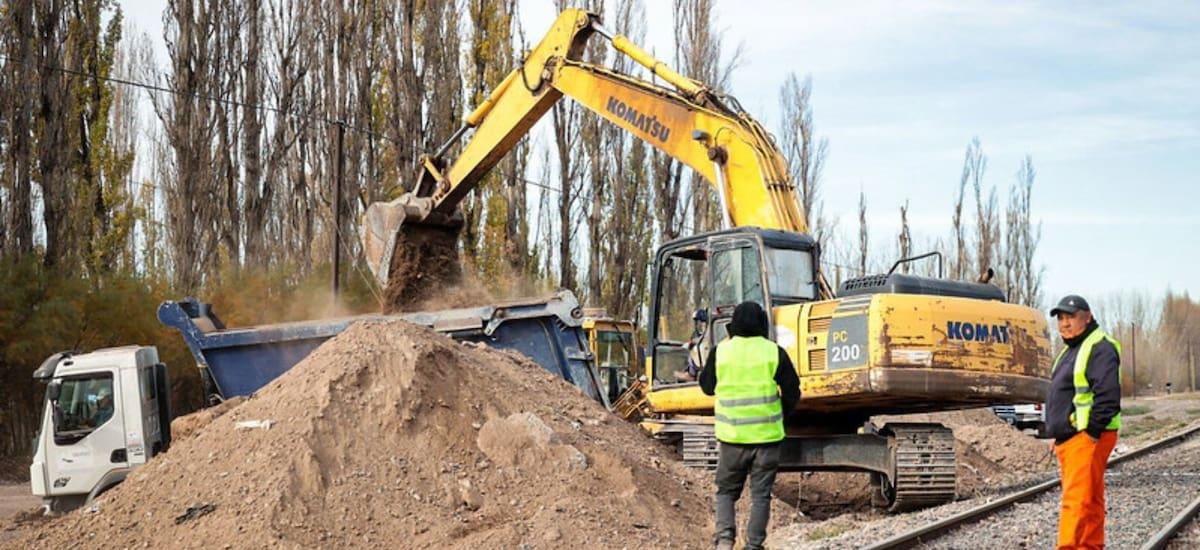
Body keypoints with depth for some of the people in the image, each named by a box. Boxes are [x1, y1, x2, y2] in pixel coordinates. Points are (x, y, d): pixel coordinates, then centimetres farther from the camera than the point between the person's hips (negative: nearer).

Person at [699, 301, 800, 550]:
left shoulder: (720, 352, -4)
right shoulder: (774, 352, -5)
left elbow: (707, 386, 9)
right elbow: (792, 392, 0)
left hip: (732, 435, 1)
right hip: (767, 435, -1)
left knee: (726, 490, 13)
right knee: (760, 494, 8)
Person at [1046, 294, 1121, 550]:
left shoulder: (1100, 348, -11)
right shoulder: (1070, 351, 22)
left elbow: (1107, 395, -21)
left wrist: (1092, 431, -22)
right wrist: (1058, 435, 20)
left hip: (1087, 437, -10)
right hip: (1068, 439, 10)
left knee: (1078, 500, -14)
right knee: (1090, 501, 13)